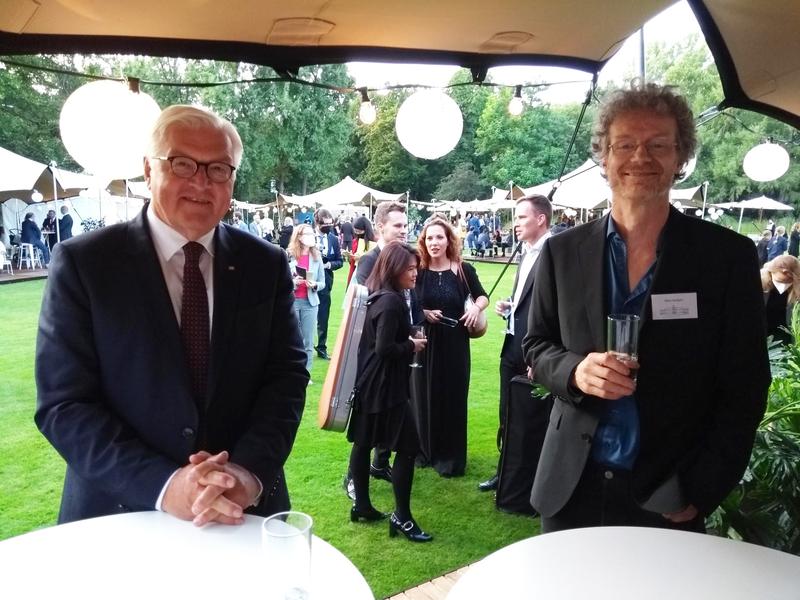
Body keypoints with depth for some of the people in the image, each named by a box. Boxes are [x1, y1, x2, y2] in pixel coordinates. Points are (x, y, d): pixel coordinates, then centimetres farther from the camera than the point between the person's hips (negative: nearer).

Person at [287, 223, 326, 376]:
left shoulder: (317, 257, 4)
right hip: (291, 301, -2)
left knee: (308, 342, 6)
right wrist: (292, 282, -20)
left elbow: (322, 283, 7)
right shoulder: (288, 255, -5)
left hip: (310, 302, 2)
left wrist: (314, 285, -14)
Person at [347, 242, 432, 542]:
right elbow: (385, 348, -24)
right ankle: (402, 518, 2)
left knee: (363, 443, 14)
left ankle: (361, 506, 25)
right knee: (408, 447, -4)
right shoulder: (391, 301, -19)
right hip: (384, 385, -10)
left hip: (370, 382, 10)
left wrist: (408, 342, 7)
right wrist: (412, 346, -10)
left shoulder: (379, 296, 10)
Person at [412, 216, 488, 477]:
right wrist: (423, 314, -13)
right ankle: (425, 449, 26)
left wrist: (477, 307, -10)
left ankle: (450, 456, 18)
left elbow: (482, 296, 11)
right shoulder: (417, 270, -3)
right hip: (424, 342, 0)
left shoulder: (464, 270, -2)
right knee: (424, 395, 9)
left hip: (454, 343, 0)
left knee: (453, 397, 5)